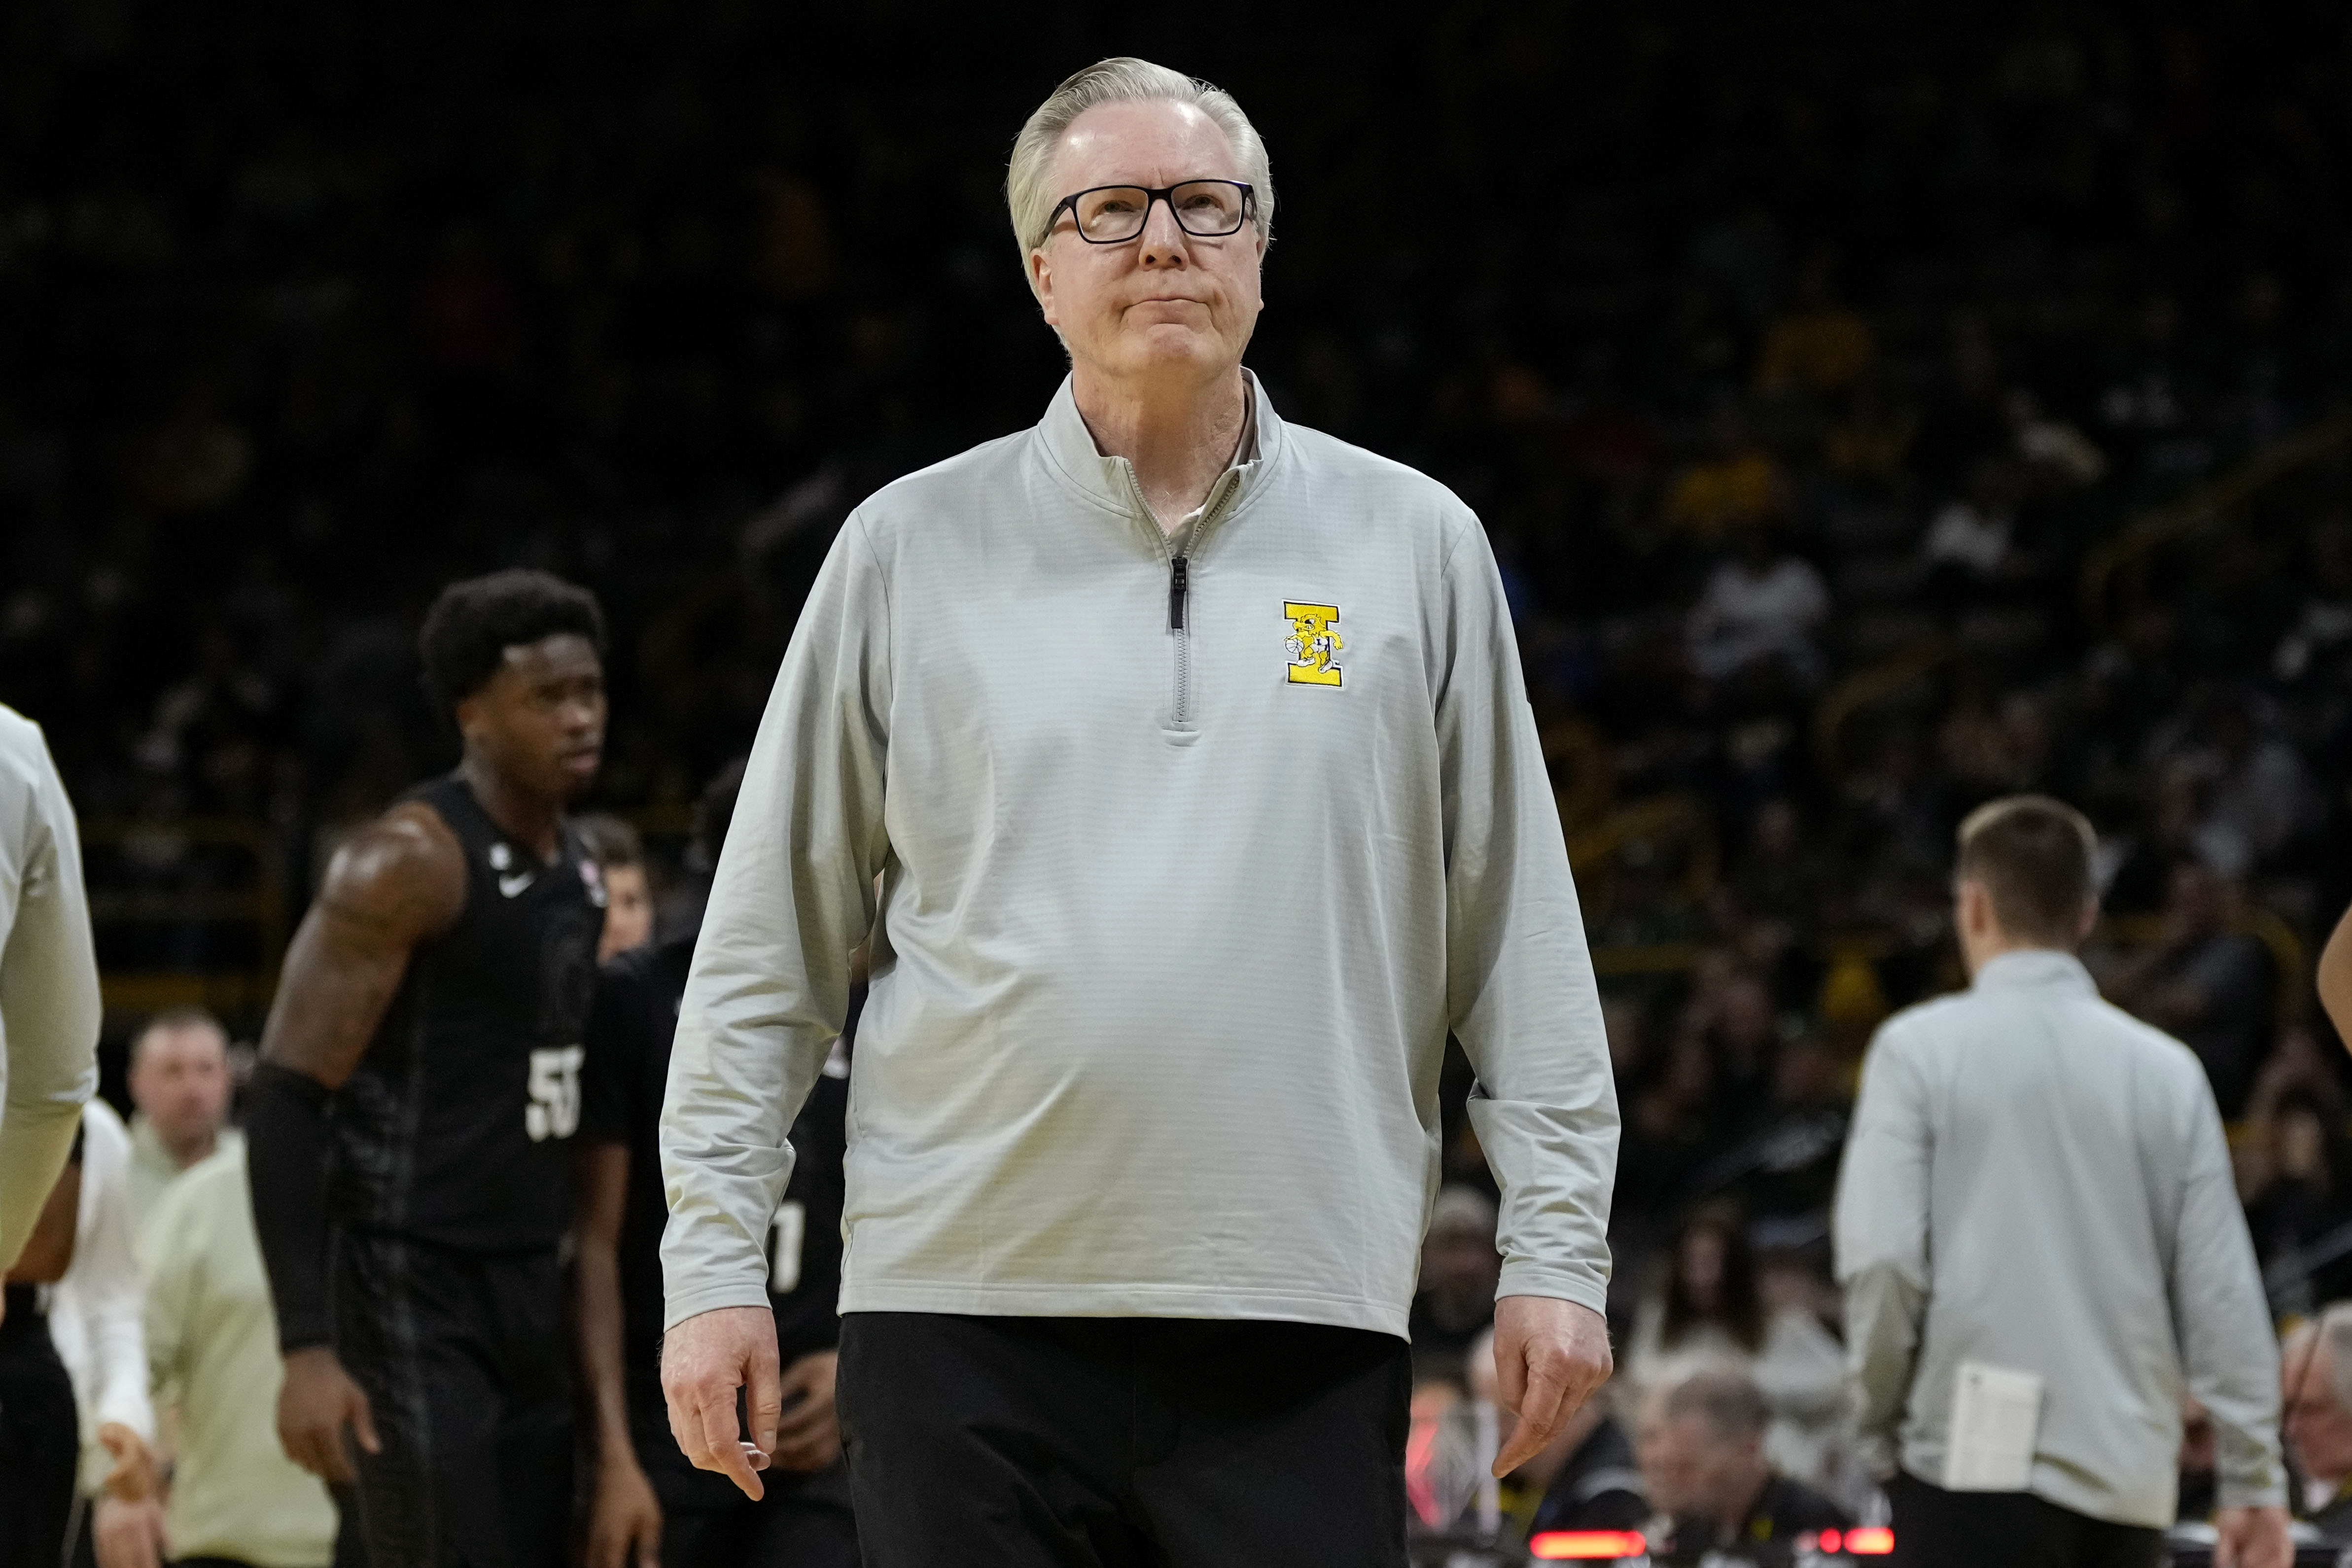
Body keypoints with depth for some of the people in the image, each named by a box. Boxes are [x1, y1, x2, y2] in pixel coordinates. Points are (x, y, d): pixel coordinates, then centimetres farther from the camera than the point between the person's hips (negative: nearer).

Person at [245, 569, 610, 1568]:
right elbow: (286, 1098, -16)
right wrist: (307, 1348, -23)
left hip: (532, 1297, 8)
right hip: (413, 1299, -8)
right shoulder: (407, 864, -13)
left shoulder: (576, 872, 13)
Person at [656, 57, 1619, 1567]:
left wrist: (1557, 1246, 4)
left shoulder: (1413, 545, 10)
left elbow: (1520, 937, 10)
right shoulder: (912, 547, 8)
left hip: (1302, 1329, 0)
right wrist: (715, 1259, 3)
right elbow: (774, 945, 9)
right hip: (967, 1314, 0)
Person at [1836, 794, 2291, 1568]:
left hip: (1976, 1466, -4)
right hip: (2128, 1478, 4)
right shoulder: (2167, 1069, 7)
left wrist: (1879, 1417, 5)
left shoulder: (1921, 1048, -1)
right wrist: (2254, 1481, 9)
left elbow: (1882, 1258, -10)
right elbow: (2224, 1293, 5)